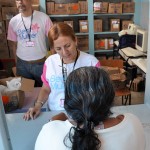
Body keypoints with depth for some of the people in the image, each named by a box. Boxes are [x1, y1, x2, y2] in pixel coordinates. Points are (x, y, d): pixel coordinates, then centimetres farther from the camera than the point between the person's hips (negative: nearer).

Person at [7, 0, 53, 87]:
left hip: (41, 63, -2)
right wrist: (17, 63, 9)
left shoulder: (44, 18, -11)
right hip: (22, 64, 2)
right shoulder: (13, 21, -2)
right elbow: (14, 44, 8)